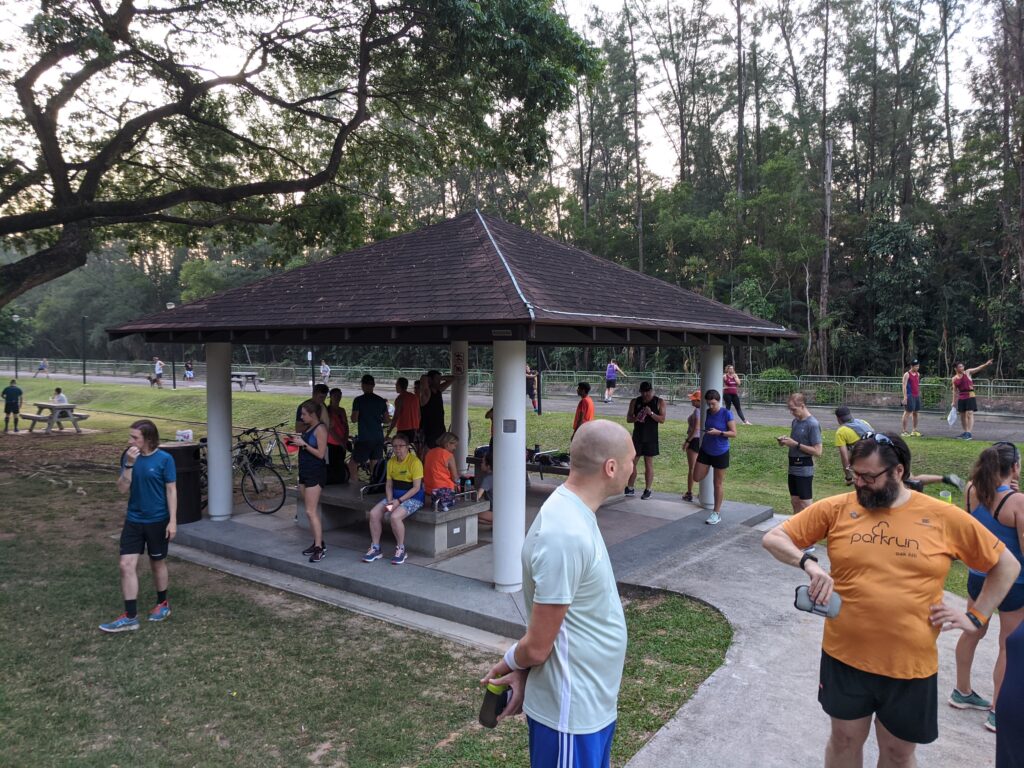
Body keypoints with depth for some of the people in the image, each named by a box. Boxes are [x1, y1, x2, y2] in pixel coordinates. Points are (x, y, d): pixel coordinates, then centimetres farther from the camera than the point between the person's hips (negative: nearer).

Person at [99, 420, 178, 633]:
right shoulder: (128, 456, -1)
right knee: (127, 566, -2)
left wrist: (173, 521, -12)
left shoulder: (164, 459, -12)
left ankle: (162, 604, 32)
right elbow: (122, 488, -6)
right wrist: (129, 464, -19)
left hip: (157, 521, -4)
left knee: (157, 563, 12)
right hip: (133, 520, 4)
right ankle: (130, 617, 4)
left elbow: (171, 491, -9)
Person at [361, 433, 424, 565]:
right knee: (373, 513, -12)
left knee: (395, 516, -31)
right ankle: (375, 548, 1)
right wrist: (389, 501, -9)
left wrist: (399, 501, -20)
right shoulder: (391, 461, 6)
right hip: (395, 496, 7)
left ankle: (401, 549, -10)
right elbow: (389, 485, 9)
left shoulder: (415, 462, -15)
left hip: (413, 497, -7)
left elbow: (416, 487, -16)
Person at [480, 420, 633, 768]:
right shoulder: (566, 536, -30)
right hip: (572, 711, -9)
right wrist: (509, 664, -3)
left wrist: (517, 669, 1)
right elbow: (538, 646, -21)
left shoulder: (573, 511, 2)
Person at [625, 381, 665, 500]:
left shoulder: (659, 402, -1)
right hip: (637, 436, 3)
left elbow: (662, 420, -7)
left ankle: (647, 490, 9)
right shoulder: (635, 401, 6)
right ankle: (630, 488, 12)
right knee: (632, 462, 2)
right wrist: (636, 418, -16)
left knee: (649, 464, 2)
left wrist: (651, 413, -22)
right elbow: (628, 418, 6)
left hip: (651, 437, -3)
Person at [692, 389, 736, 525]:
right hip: (705, 450, 5)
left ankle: (717, 513, 15)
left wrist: (718, 432, -28)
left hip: (720, 453, -5)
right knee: (697, 478, 4)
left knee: (718, 483, 4)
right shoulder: (708, 412, 2)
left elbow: (734, 433, -13)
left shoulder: (726, 414, -15)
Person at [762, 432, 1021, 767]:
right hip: (845, 657, 0)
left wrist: (976, 618, 0)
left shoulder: (943, 517, -6)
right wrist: (809, 563, -23)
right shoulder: (836, 508, -6)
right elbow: (773, 538, -5)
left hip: (911, 665, 0)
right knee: (845, 740, 17)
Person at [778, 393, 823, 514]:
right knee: (794, 501, 14)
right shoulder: (795, 421, 8)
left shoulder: (812, 424, -14)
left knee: (805, 504, 0)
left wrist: (796, 444, -20)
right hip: (793, 467, 7)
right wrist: (785, 441, -1)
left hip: (804, 469, -7)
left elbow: (817, 451, -17)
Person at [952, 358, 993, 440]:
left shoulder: (967, 372, 1)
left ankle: (969, 433, -17)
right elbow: (955, 391, 13)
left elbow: (977, 368, -14)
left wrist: (986, 364, -31)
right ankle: (965, 432, 23)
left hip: (970, 396, -4)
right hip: (961, 398, 5)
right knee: (962, 415, 10)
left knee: (969, 413, -12)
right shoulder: (954, 379, 8)